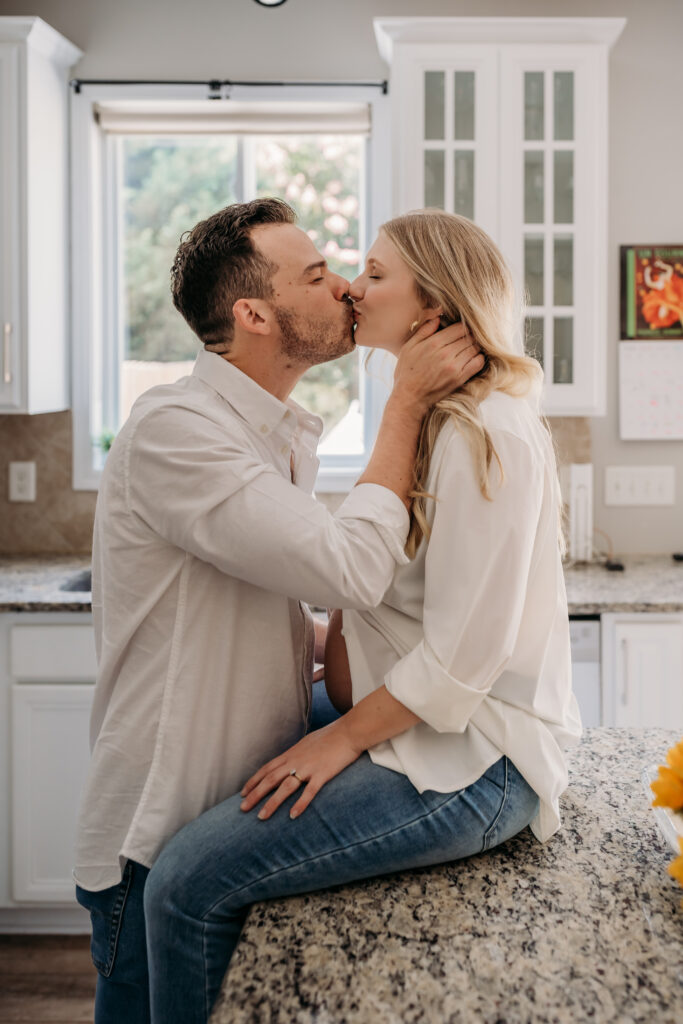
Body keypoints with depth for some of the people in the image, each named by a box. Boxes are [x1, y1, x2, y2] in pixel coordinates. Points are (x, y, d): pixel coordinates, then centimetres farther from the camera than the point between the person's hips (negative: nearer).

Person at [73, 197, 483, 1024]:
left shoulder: (278, 436, 11)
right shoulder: (174, 428, -20)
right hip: (160, 850, -8)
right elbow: (350, 570, -27)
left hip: (245, 817, 8)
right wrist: (407, 401, -18)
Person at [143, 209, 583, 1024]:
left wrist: (346, 737, -13)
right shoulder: (427, 419, 14)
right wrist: (337, 698, 4)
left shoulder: (488, 436, -19)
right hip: (420, 721, 10)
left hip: (473, 760, -10)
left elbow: (464, 653, -21)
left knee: (189, 881, -17)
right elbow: (363, 579, 15)